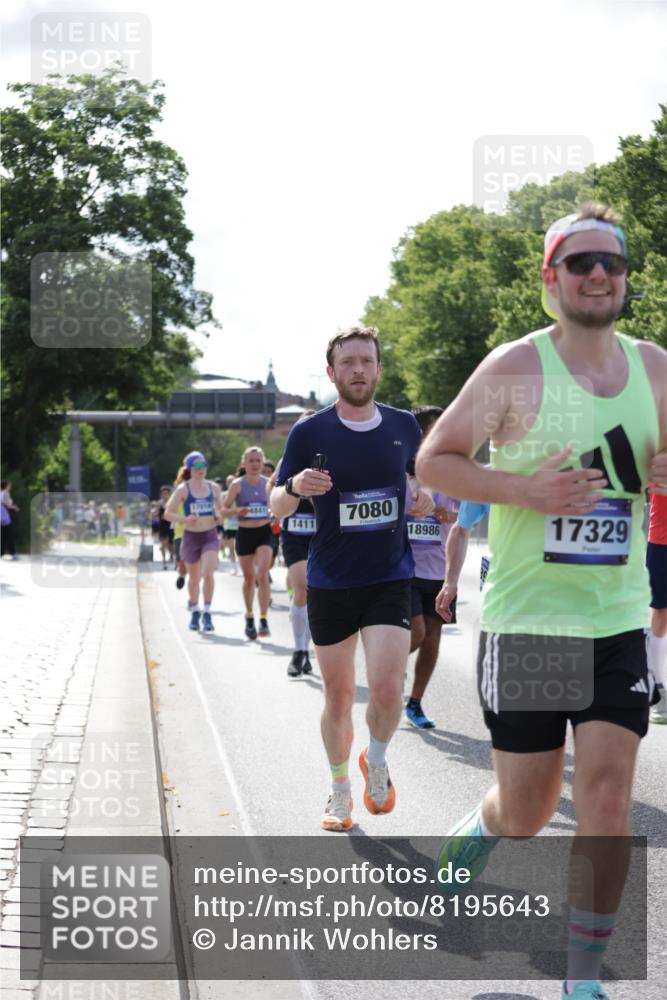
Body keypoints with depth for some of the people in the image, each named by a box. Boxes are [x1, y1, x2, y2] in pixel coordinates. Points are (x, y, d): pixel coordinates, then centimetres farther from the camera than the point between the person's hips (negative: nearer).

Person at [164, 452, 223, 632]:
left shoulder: (214, 488, 5)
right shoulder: (183, 490, -4)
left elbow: (220, 509, 20)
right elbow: (168, 513, -5)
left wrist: (219, 516, -3)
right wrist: (185, 519, -22)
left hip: (210, 536, 1)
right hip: (191, 536, -1)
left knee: (208, 573, -18)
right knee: (194, 578, 12)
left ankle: (207, 613, -11)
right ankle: (194, 611, 34)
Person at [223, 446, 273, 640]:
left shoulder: (268, 483, 2)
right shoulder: (238, 484, -5)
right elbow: (224, 509, -5)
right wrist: (236, 511, -25)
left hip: (264, 532, 0)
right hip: (245, 534, 0)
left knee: (262, 575, -16)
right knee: (249, 578, 10)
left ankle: (264, 620, -15)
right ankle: (249, 616, 31)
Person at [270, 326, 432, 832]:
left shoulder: (404, 425, 2)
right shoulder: (310, 432, -4)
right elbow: (277, 508, 0)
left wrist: (424, 498, -2)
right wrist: (295, 487, -22)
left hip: (390, 580, 0)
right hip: (330, 584, 0)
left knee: (387, 688, -15)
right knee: (338, 697, 8)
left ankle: (376, 760, 16)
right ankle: (341, 790, 30)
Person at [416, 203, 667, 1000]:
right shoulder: (515, 368, -7)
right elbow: (431, 461, -6)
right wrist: (528, 490, -20)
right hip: (526, 621, -3)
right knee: (526, 814, 5)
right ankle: (479, 829, 42)